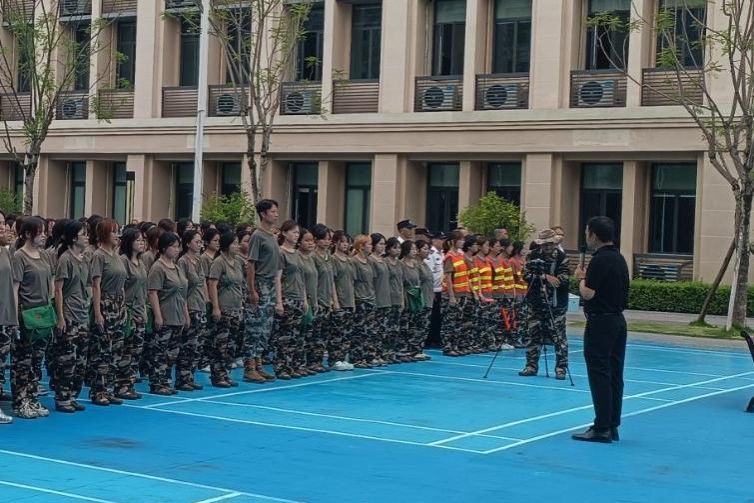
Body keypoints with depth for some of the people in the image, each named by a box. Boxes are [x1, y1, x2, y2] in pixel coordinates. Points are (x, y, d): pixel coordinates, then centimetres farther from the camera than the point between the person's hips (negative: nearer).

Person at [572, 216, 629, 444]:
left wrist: (581, 278, -2)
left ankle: (602, 428, -6)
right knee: (614, 375, 9)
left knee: (599, 375, -6)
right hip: (618, 320, 9)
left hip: (601, 322, -9)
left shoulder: (600, 259, -17)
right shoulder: (619, 258, 13)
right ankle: (612, 426, 13)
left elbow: (588, 293, -19)